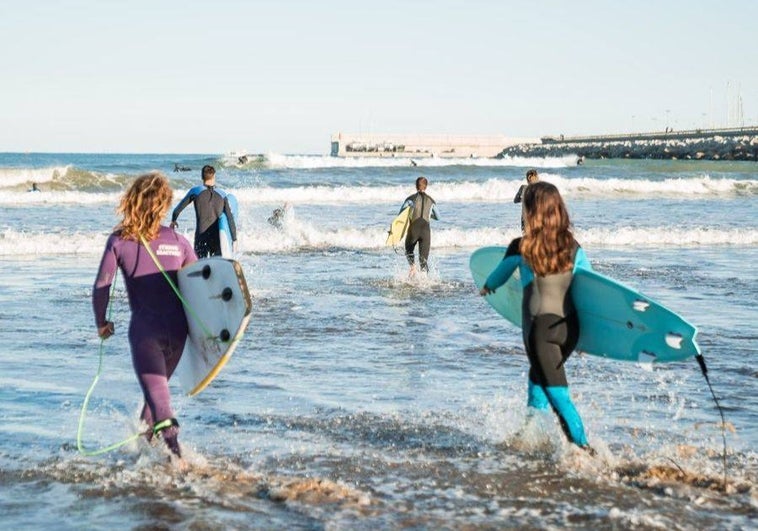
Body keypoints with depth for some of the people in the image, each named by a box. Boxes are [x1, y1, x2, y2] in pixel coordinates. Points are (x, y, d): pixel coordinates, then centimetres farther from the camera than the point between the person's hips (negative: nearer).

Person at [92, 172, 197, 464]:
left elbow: (101, 286, -4)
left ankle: (174, 453, -30)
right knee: (158, 386, 25)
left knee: (157, 397, -12)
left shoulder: (119, 240, -1)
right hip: (177, 330, 3)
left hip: (145, 330, -3)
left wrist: (102, 322, 11)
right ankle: (142, 440, 38)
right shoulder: (177, 241, 5)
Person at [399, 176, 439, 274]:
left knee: (409, 250, 25)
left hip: (413, 229, -1)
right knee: (424, 259, 6)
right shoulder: (431, 200, 9)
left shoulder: (411, 198, 1)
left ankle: (413, 266, -3)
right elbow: (437, 217, 21)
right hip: (426, 229, 1)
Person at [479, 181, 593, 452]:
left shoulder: (520, 248, -7)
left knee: (557, 394, -3)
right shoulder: (573, 247, 2)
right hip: (570, 326, 5)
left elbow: (500, 276, 13)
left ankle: (583, 447, -14)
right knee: (538, 378, 27)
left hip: (540, 328, -5)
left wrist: (487, 287, 35)